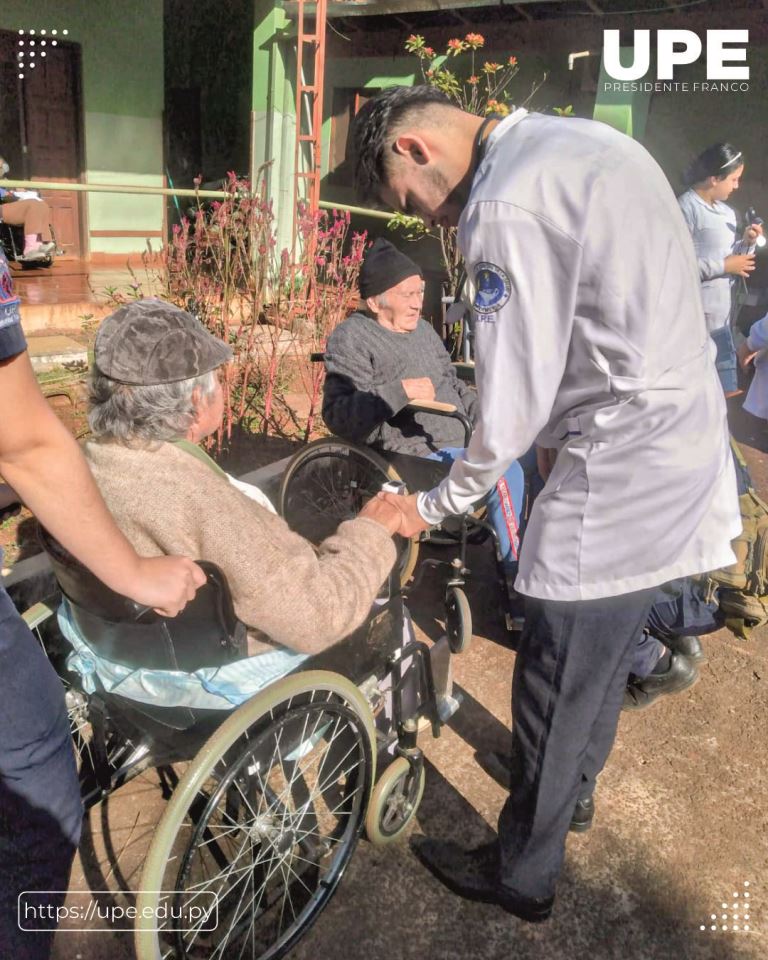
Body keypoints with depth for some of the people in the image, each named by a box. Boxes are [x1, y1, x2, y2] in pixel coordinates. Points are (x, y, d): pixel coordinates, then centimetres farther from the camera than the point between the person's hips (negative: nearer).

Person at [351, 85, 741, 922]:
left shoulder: (506, 202, -18)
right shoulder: (587, 142, 11)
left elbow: (515, 400, -17)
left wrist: (432, 507, -2)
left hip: (618, 474, -10)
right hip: (683, 445, 10)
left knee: (554, 687, 6)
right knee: (602, 654, 26)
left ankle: (521, 876, 27)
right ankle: (573, 788, 49)